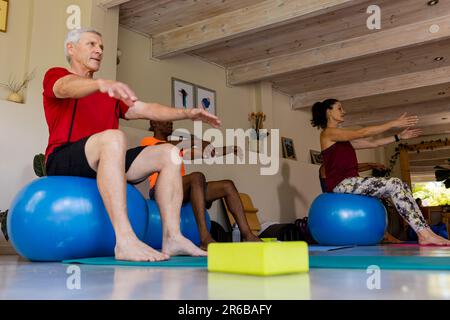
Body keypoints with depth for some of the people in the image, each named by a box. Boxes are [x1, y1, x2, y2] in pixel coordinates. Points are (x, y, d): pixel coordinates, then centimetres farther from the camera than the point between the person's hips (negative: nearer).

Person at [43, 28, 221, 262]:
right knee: (113, 137, -36)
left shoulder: (110, 94, 27)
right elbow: (68, 87, -18)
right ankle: (124, 241, -45)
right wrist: (102, 83, -40)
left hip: (102, 161, 7)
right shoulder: (56, 75, 8)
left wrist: (187, 113, 2)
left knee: (168, 153, -6)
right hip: (63, 159, -7)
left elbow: (146, 110, 16)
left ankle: (172, 237, -19)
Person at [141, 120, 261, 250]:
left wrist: (228, 150, 16)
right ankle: (205, 238, -46)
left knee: (227, 186, -5)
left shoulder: (177, 147, 31)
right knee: (197, 176, -35)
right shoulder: (148, 141, 10)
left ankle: (247, 235, -15)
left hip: (182, 191, 7)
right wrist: (195, 141, -19)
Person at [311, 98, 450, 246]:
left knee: (401, 187, -1)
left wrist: (399, 137, 16)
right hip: (341, 184, -9)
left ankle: (426, 231, -8)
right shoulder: (328, 133, -4)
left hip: (350, 182, 9)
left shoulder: (343, 139, 24)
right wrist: (393, 123, -10)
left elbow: (372, 143, 22)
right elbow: (363, 133, -11)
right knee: (395, 185, -19)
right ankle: (424, 234, -19)